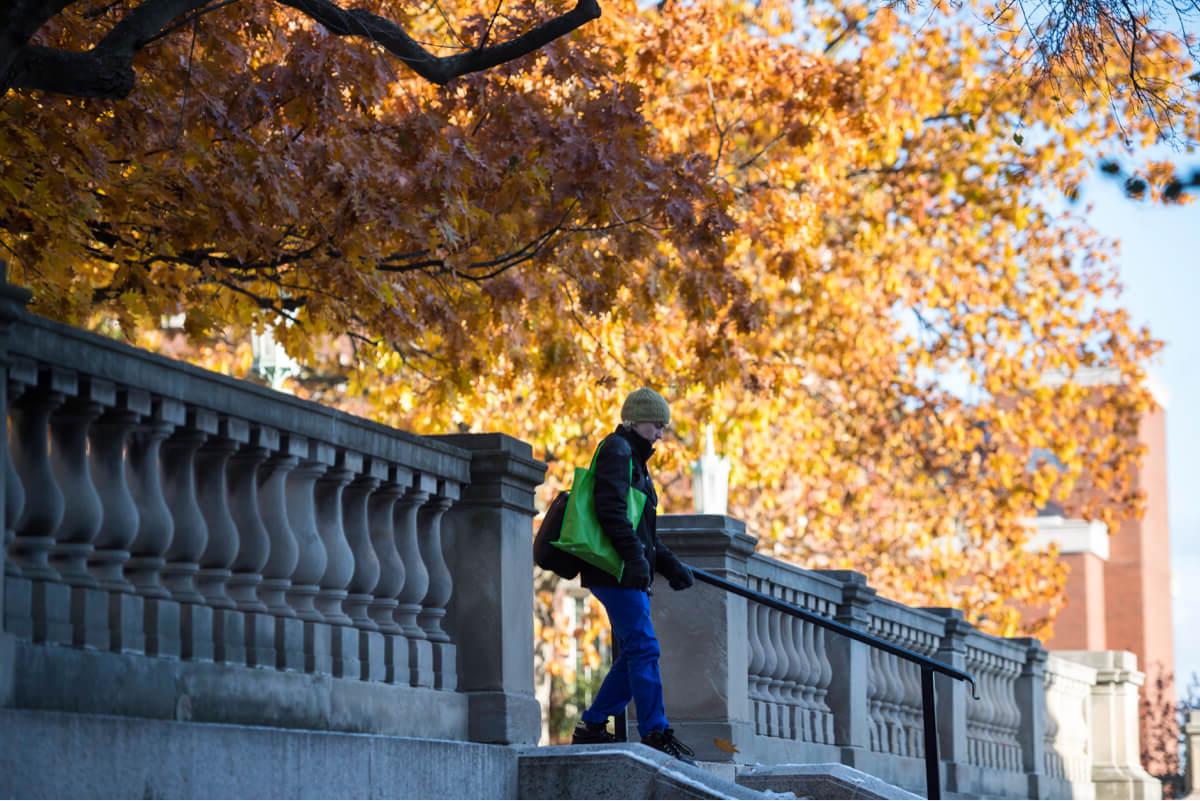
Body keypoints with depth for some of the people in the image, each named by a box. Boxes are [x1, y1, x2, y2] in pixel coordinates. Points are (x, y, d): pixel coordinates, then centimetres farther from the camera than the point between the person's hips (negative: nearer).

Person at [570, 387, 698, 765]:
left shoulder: (633, 458, 27)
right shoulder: (617, 450, -4)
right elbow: (611, 509, -18)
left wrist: (671, 566, 20)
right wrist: (635, 555, -24)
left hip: (629, 574, 10)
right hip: (616, 571, -10)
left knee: (635, 653, 8)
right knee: (643, 648, -13)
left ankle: (592, 726, 11)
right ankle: (656, 733, -14)